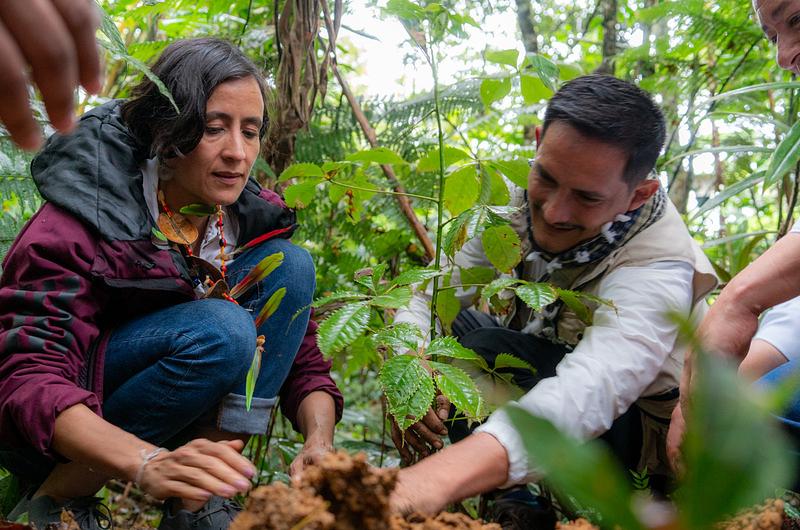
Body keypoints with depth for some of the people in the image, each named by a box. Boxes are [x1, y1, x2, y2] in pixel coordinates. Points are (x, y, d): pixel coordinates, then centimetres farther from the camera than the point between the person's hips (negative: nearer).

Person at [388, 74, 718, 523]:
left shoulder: (658, 267, -36)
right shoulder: (521, 200, -16)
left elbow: (591, 389, -54)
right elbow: (428, 292, -15)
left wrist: (435, 479, -71)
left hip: (639, 427, -6)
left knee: (491, 351, -31)